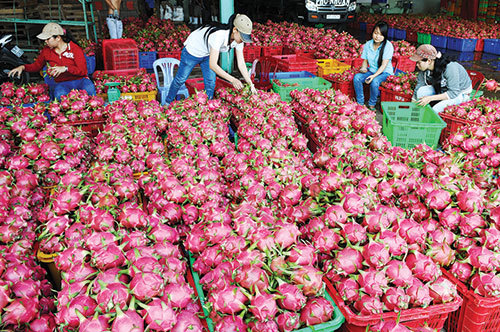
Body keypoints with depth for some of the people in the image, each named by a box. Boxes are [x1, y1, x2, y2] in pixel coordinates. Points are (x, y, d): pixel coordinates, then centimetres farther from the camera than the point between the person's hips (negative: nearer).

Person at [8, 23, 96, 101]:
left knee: (89, 88, -38)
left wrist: (65, 68, -25)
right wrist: (23, 67, 9)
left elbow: (83, 70, -12)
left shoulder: (75, 48, -3)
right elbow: (37, 65, 27)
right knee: (59, 94, -37)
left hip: (79, 80, -2)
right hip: (62, 83, 2)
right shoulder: (46, 51, 10)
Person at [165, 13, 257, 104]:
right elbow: (213, 65, -44)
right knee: (180, 79, 11)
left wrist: (250, 84, -24)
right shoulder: (219, 35, -43)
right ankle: (168, 102, 34)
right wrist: (232, 79, -49)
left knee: (211, 83, 1)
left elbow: (241, 64, -16)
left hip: (208, 54, 5)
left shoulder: (238, 39, -23)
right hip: (192, 51, -5)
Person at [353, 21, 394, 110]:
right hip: (371, 70, 5)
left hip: (384, 72, -5)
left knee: (374, 81, -36)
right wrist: (363, 67, -15)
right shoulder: (368, 44, 0)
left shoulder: (388, 46, -14)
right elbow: (365, 60, 8)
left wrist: (374, 75, -31)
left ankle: (372, 104, -13)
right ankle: (360, 103, -13)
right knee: (357, 77, -23)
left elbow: (384, 65, -19)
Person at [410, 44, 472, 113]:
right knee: (421, 91, -21)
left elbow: (454, 93, -31)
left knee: (435, 110, -28)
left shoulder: (449, 68, -34)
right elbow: (418, 88, -7)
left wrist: (430, 98, -35)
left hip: (461, 93, -5)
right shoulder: (424, 69, -17)